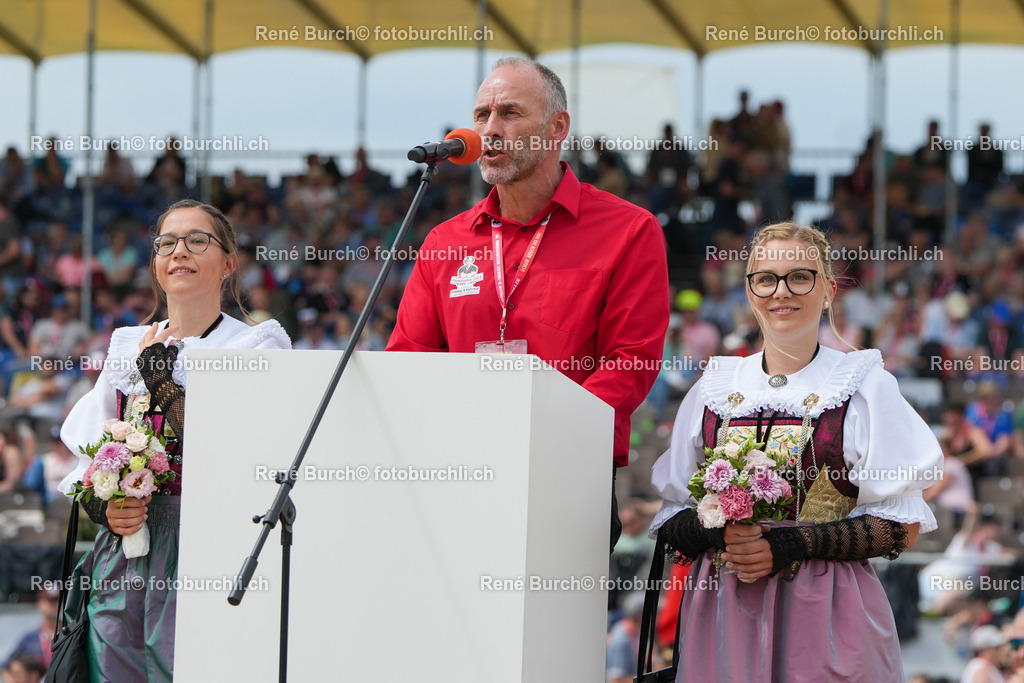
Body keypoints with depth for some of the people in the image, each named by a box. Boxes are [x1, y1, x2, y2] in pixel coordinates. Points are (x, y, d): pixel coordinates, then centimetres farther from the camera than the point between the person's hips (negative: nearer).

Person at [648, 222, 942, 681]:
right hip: (723, 617, 3)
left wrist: (790, 545, -16)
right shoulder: (715, 389, 10)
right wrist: (720, 533, -11)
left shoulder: (865, 385, 0)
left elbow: (903, 527, -5)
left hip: (824, 614, -3)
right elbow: (672, 518, 12)